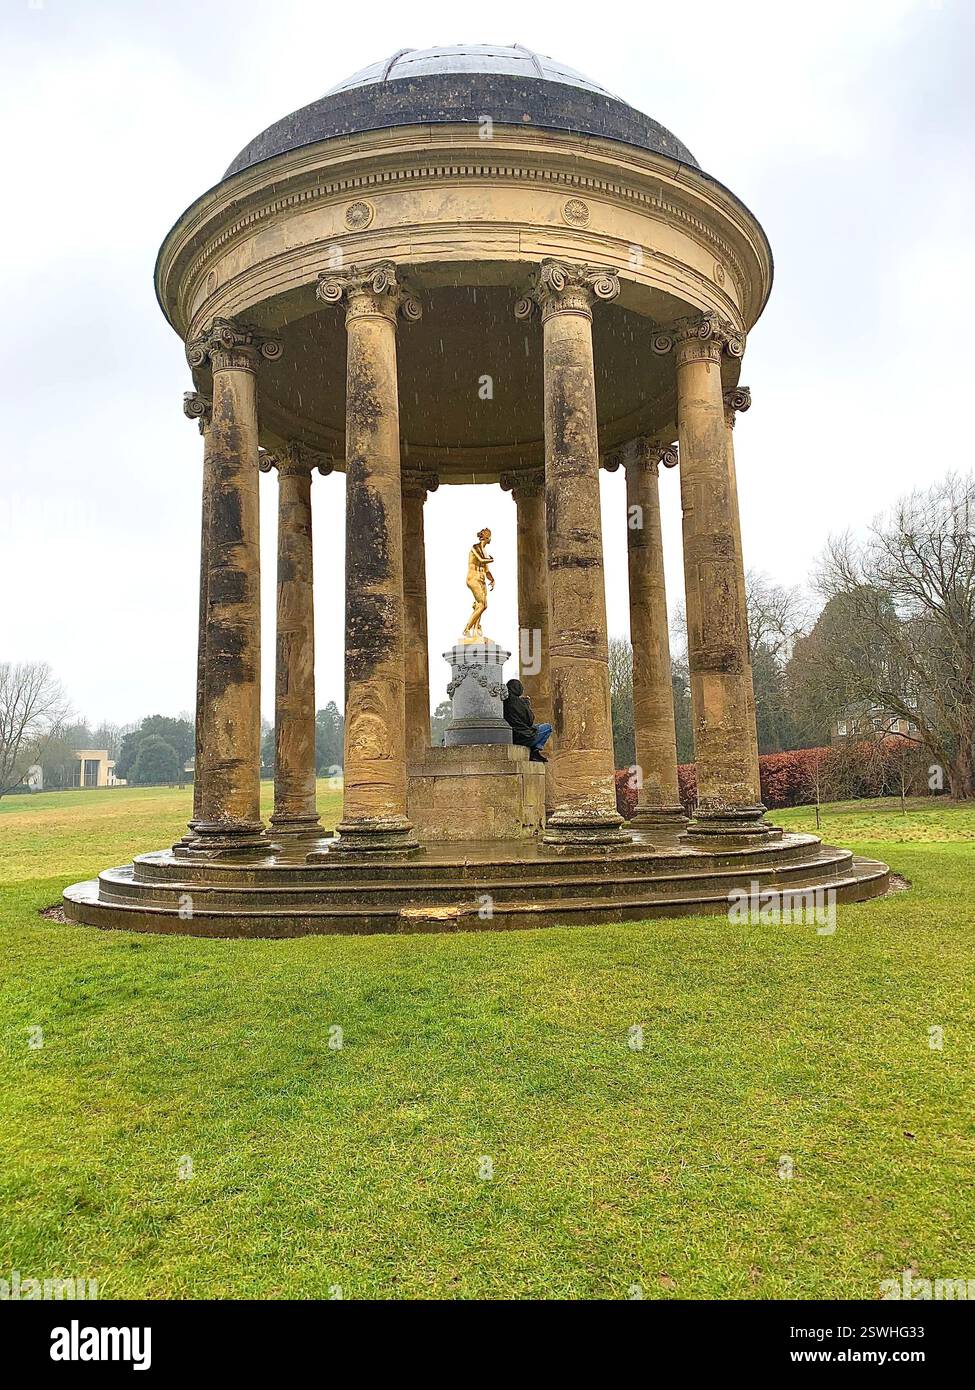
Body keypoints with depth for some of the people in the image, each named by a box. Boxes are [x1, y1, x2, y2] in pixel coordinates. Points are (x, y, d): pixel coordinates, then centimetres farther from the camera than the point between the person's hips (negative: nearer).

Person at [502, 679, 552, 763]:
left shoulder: (505, 702, 5)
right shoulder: (519, 702, -15)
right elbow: (530, 721, -7)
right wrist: (528, 704, 4)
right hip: (523, 738, -8)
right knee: (548, 728, 10)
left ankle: (534, 752, 18)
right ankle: (535, 752, 2)